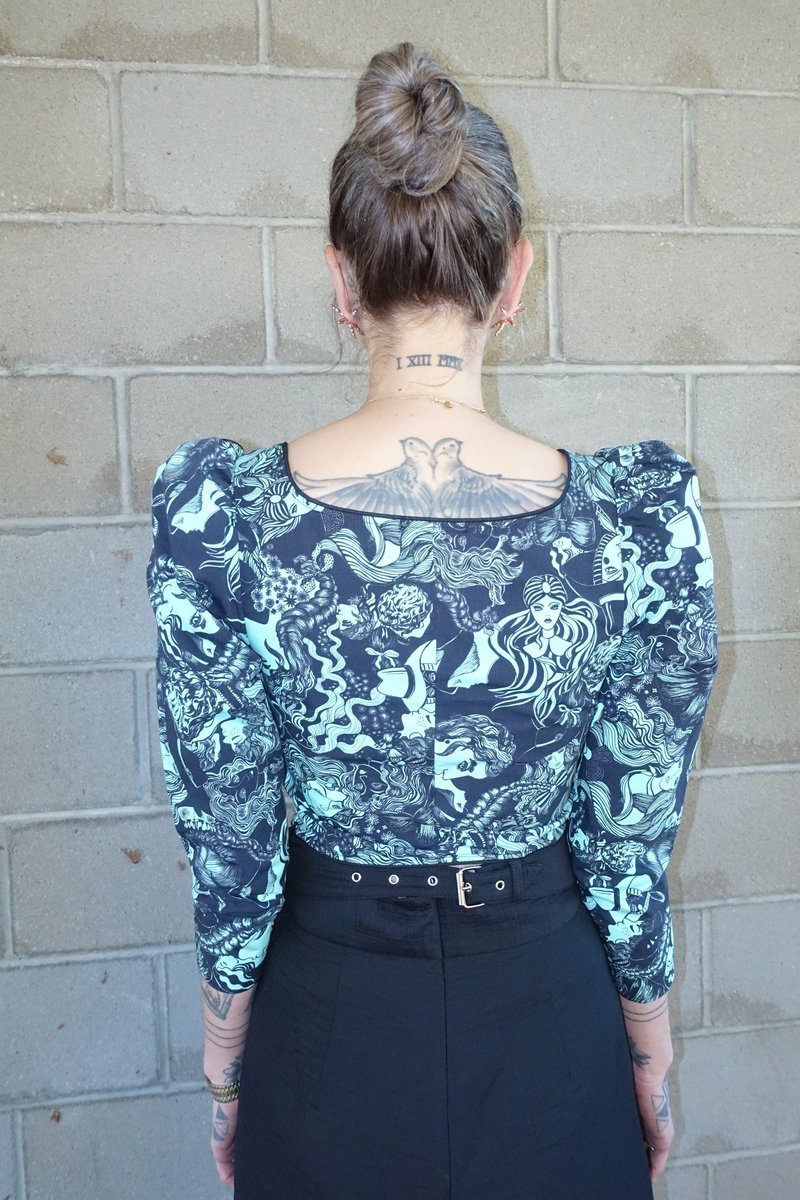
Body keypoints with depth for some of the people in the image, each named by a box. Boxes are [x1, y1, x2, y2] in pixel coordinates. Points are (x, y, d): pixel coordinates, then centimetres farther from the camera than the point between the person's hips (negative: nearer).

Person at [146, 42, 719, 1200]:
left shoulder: (218, 512, -20)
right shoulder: (640, 515, -20)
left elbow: (229, 841, -11)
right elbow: (633, 841, -10)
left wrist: (225, 1065, 6)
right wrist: (652, 1055, 7)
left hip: (330, 1027, 1)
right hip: (546, 1023, 1)